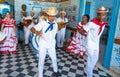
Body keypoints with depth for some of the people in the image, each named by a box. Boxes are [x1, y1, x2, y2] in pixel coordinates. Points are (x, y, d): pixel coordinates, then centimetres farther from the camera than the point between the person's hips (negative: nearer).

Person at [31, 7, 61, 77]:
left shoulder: (55, 24, -1)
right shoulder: (43, 23, -16)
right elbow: (32, 29, -23)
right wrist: (37, 32, -44)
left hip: (51, 44, 4)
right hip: (43, 44, -4)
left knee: (54, 58, 18)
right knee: (41, 60, 6)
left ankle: (56, 71, 46)